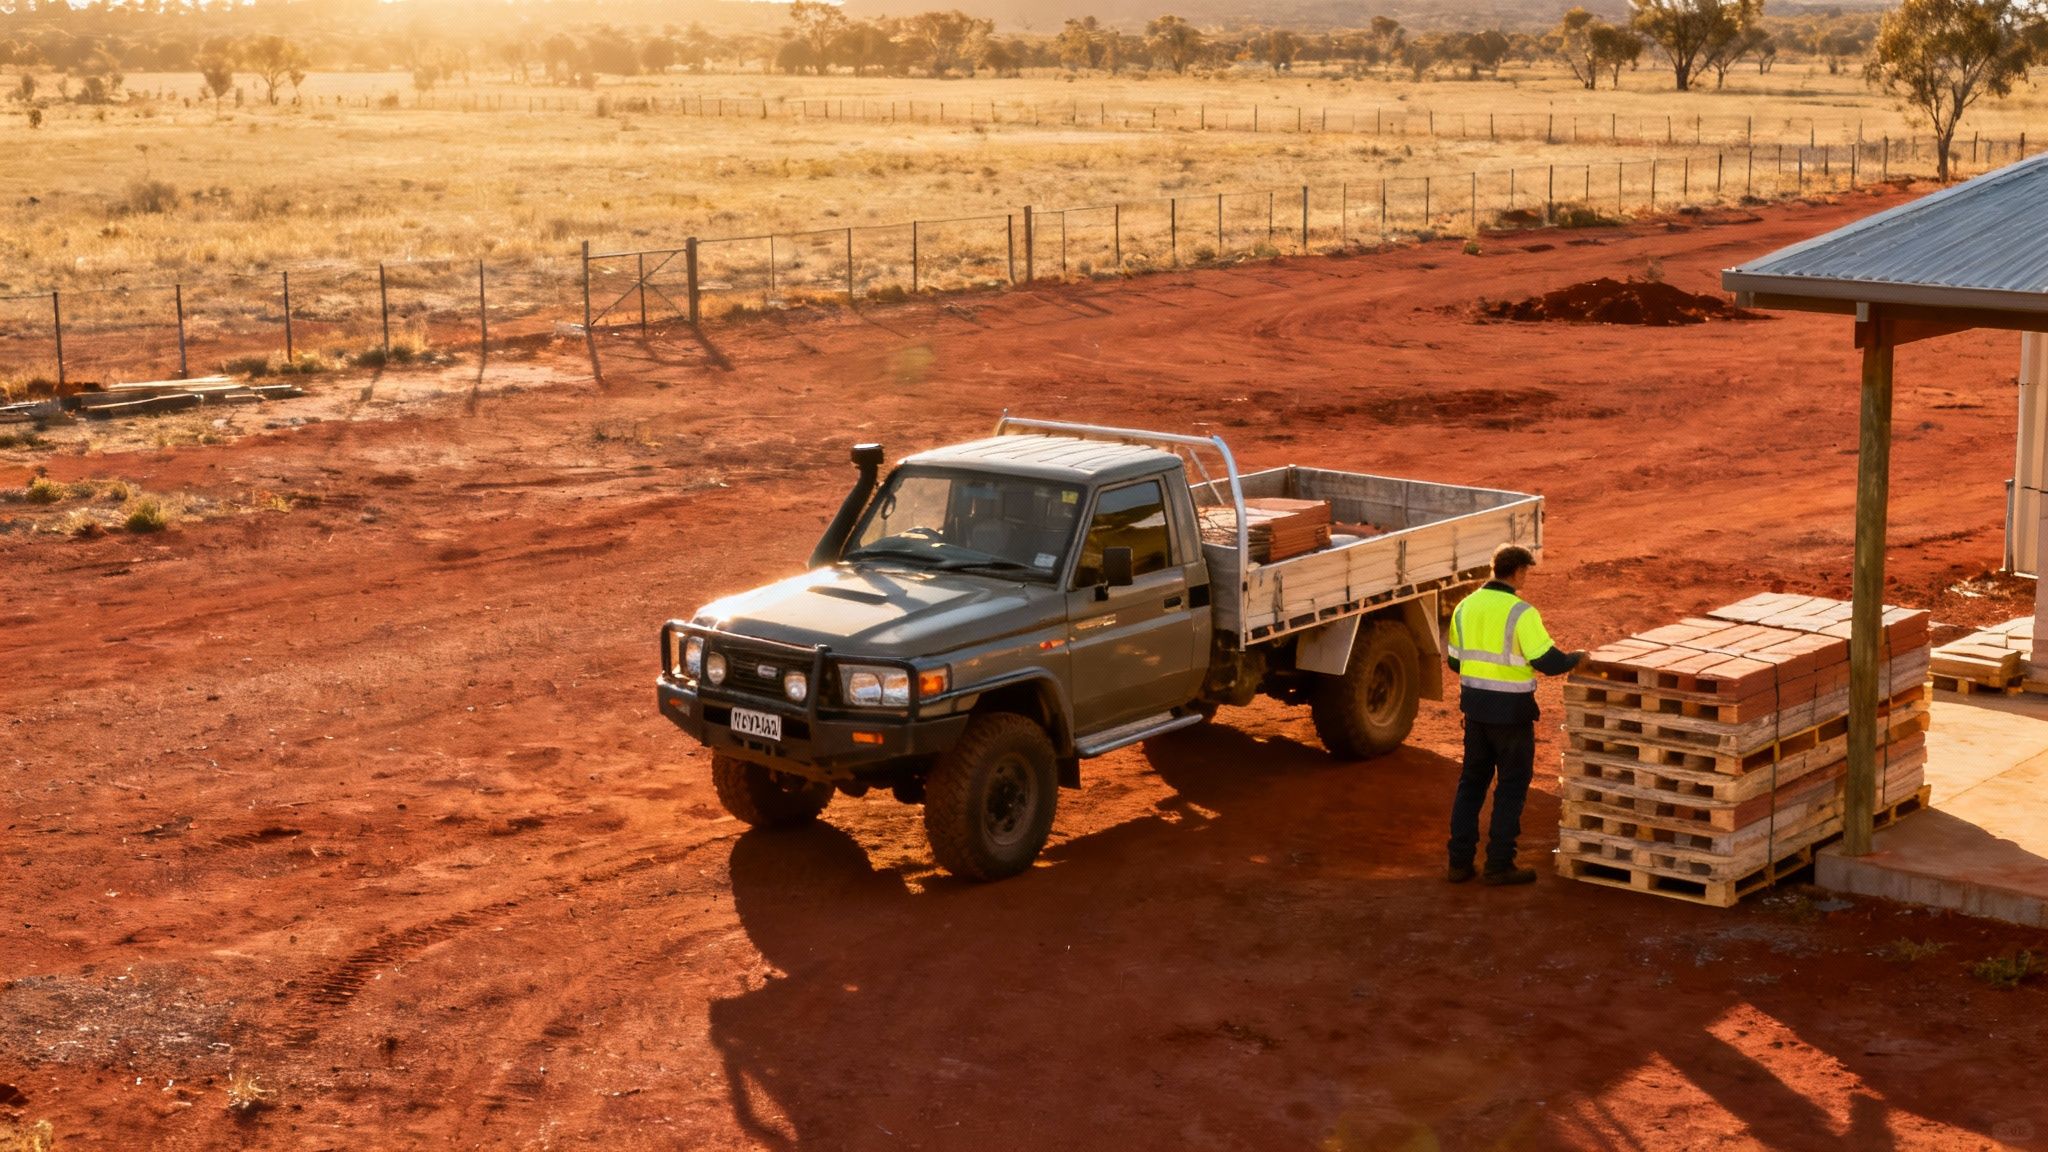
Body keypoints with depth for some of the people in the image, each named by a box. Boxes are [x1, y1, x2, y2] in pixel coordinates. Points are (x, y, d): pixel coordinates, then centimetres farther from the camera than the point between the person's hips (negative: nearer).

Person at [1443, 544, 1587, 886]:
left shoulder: (1466, 607, 3)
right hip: (1510, 709, -6)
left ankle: (1460, 861, 17)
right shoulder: (1520, 612, -17)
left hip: (1475, 704, 6)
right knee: (1512, 786, 6)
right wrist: (1577, 658, 0)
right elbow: (1548, 662, -19)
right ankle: (1499, 864, 8)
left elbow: (1456, 661, 12)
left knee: (1472, 781, 15)